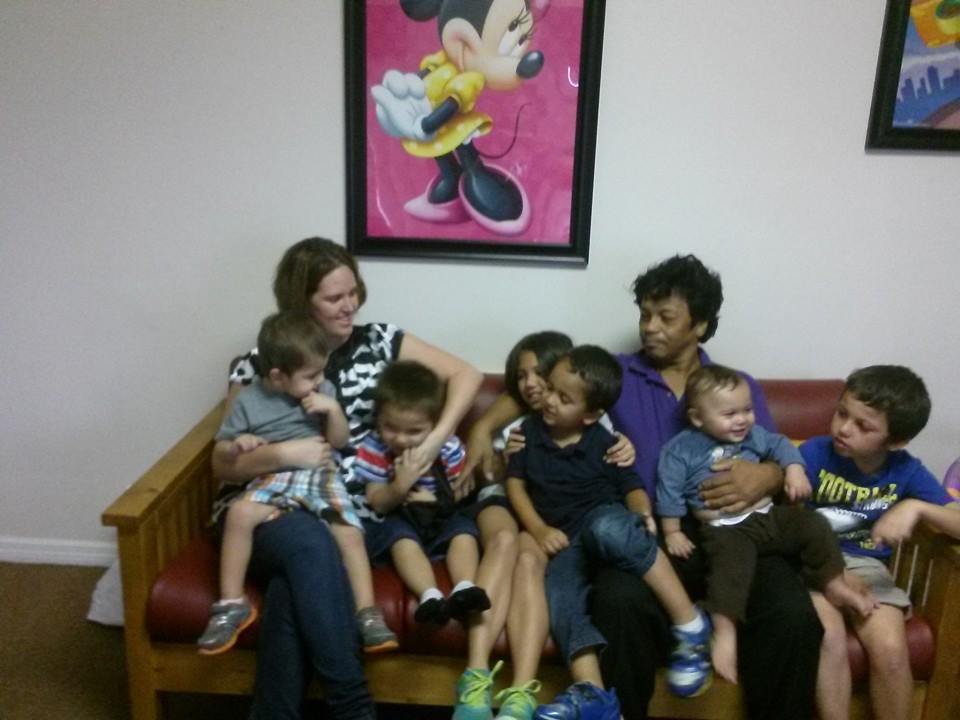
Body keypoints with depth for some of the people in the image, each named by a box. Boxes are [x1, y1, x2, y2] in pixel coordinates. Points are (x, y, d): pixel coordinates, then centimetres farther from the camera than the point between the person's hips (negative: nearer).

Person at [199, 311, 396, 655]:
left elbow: (340, 441, 10)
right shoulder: (248, 401, 1)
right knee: (238, 513, -31)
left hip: (320, 474, 1)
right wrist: (237, 446, -15)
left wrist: (333, 410, -8)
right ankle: (232, 604, -18)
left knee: (350, 534, -23)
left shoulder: (323, 391, 6)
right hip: (273, 479, -1)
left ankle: (368, 614, -15)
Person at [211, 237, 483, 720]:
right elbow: (223, 465, 3)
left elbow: (465, 374, 2)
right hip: (267, 508, 0)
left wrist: (435, 439, -12)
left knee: (292, 585, -33)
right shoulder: (259, 364, 2)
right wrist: (282, 454, -16)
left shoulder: (377, 341, 6)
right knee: (309, 544, -36)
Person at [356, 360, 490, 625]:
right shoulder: (373, 447, -13)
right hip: (396, 519, -2)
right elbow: (378, 504, -13)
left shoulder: (449, 447, -11)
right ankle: (430, 596, -47)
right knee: (402, 538, -32)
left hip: (441, 517, 2)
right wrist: (401, 484, -32)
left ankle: (464, 589, -39)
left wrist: (436, 498, -19)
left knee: (464, 530, -24)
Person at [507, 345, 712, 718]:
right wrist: (539, 530, -5)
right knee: (557, 588, -28)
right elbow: (515, 482, 9)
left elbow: (632, 486, 4)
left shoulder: (604, 443, 0)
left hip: (605, 518, -3)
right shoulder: (531, 430, 8)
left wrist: (643, 514, -20)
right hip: (566, 539, 3)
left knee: (608, 530, -39)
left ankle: (690, 624, -31)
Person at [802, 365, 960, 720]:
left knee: (891, 650, -21)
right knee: (830, 640, -29)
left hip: (865, 566, 2)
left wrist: (916, 507, -26)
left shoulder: (906, 471, -4)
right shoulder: (814, 453, -12)